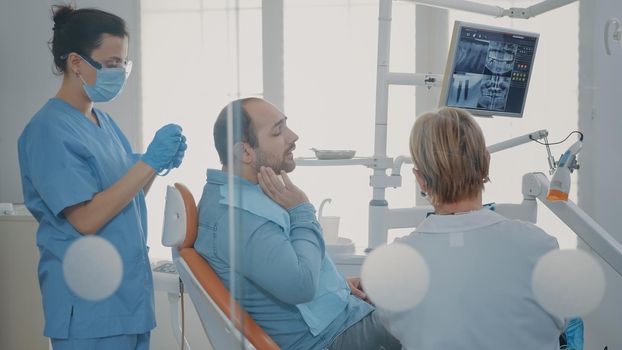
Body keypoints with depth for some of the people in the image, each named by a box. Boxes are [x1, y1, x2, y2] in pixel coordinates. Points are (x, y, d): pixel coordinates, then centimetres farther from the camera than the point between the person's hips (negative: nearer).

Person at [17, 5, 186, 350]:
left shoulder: (104, 121, 10)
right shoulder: (50, 130, -15)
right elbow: (86, 218, -21)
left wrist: (157, 165, -3)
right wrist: (149, 161, -20)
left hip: (130, 291, 8)